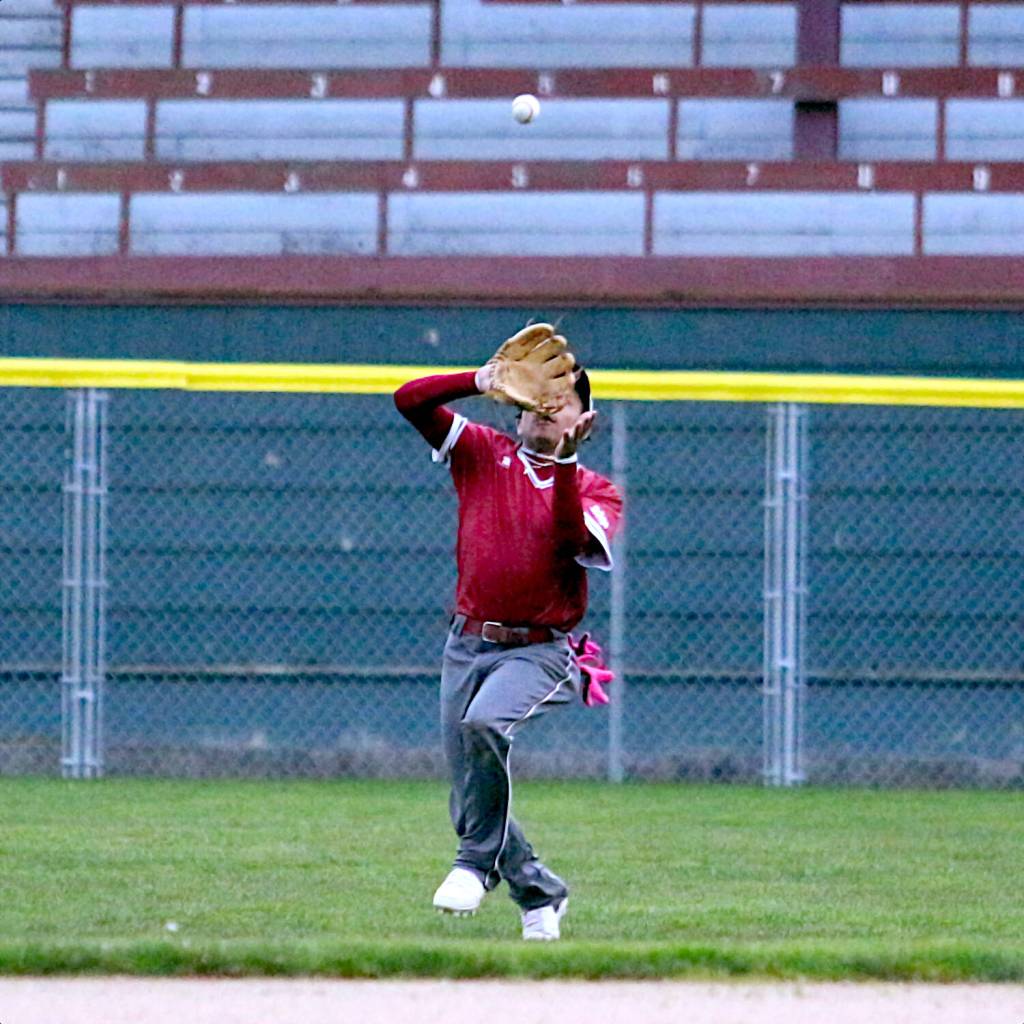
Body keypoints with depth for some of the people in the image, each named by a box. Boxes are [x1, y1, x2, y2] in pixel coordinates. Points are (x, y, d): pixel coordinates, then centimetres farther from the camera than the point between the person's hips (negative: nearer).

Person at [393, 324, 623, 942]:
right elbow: (411, 399, 0)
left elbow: (575, 541, -17)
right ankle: (539, 894, 24)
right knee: (469, 796, 3)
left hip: (538, 652, -4)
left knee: (485, 723, -34)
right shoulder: (482, 453, 11)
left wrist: (566, 459, -21)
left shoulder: (595, 490, 4)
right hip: (467, 643, 4)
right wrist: (481, 382, -12)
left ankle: (479, 862, -20)